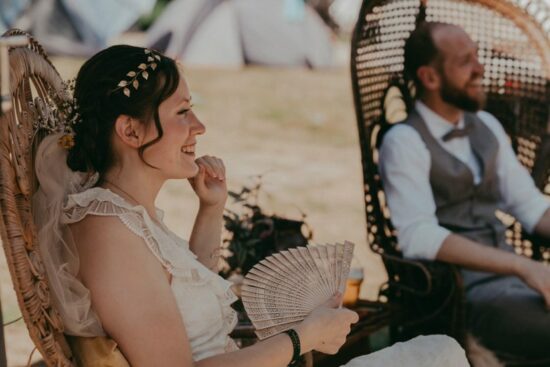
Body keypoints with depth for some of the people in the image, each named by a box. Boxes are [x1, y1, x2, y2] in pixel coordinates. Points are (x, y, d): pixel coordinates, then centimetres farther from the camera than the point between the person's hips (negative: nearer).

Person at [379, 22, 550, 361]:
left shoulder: (487, 126, 14)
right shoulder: (404, 141, -8)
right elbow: (418, 236, -20)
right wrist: (523, 266, -25)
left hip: (507, 272, 7)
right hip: (459, 290, -7)